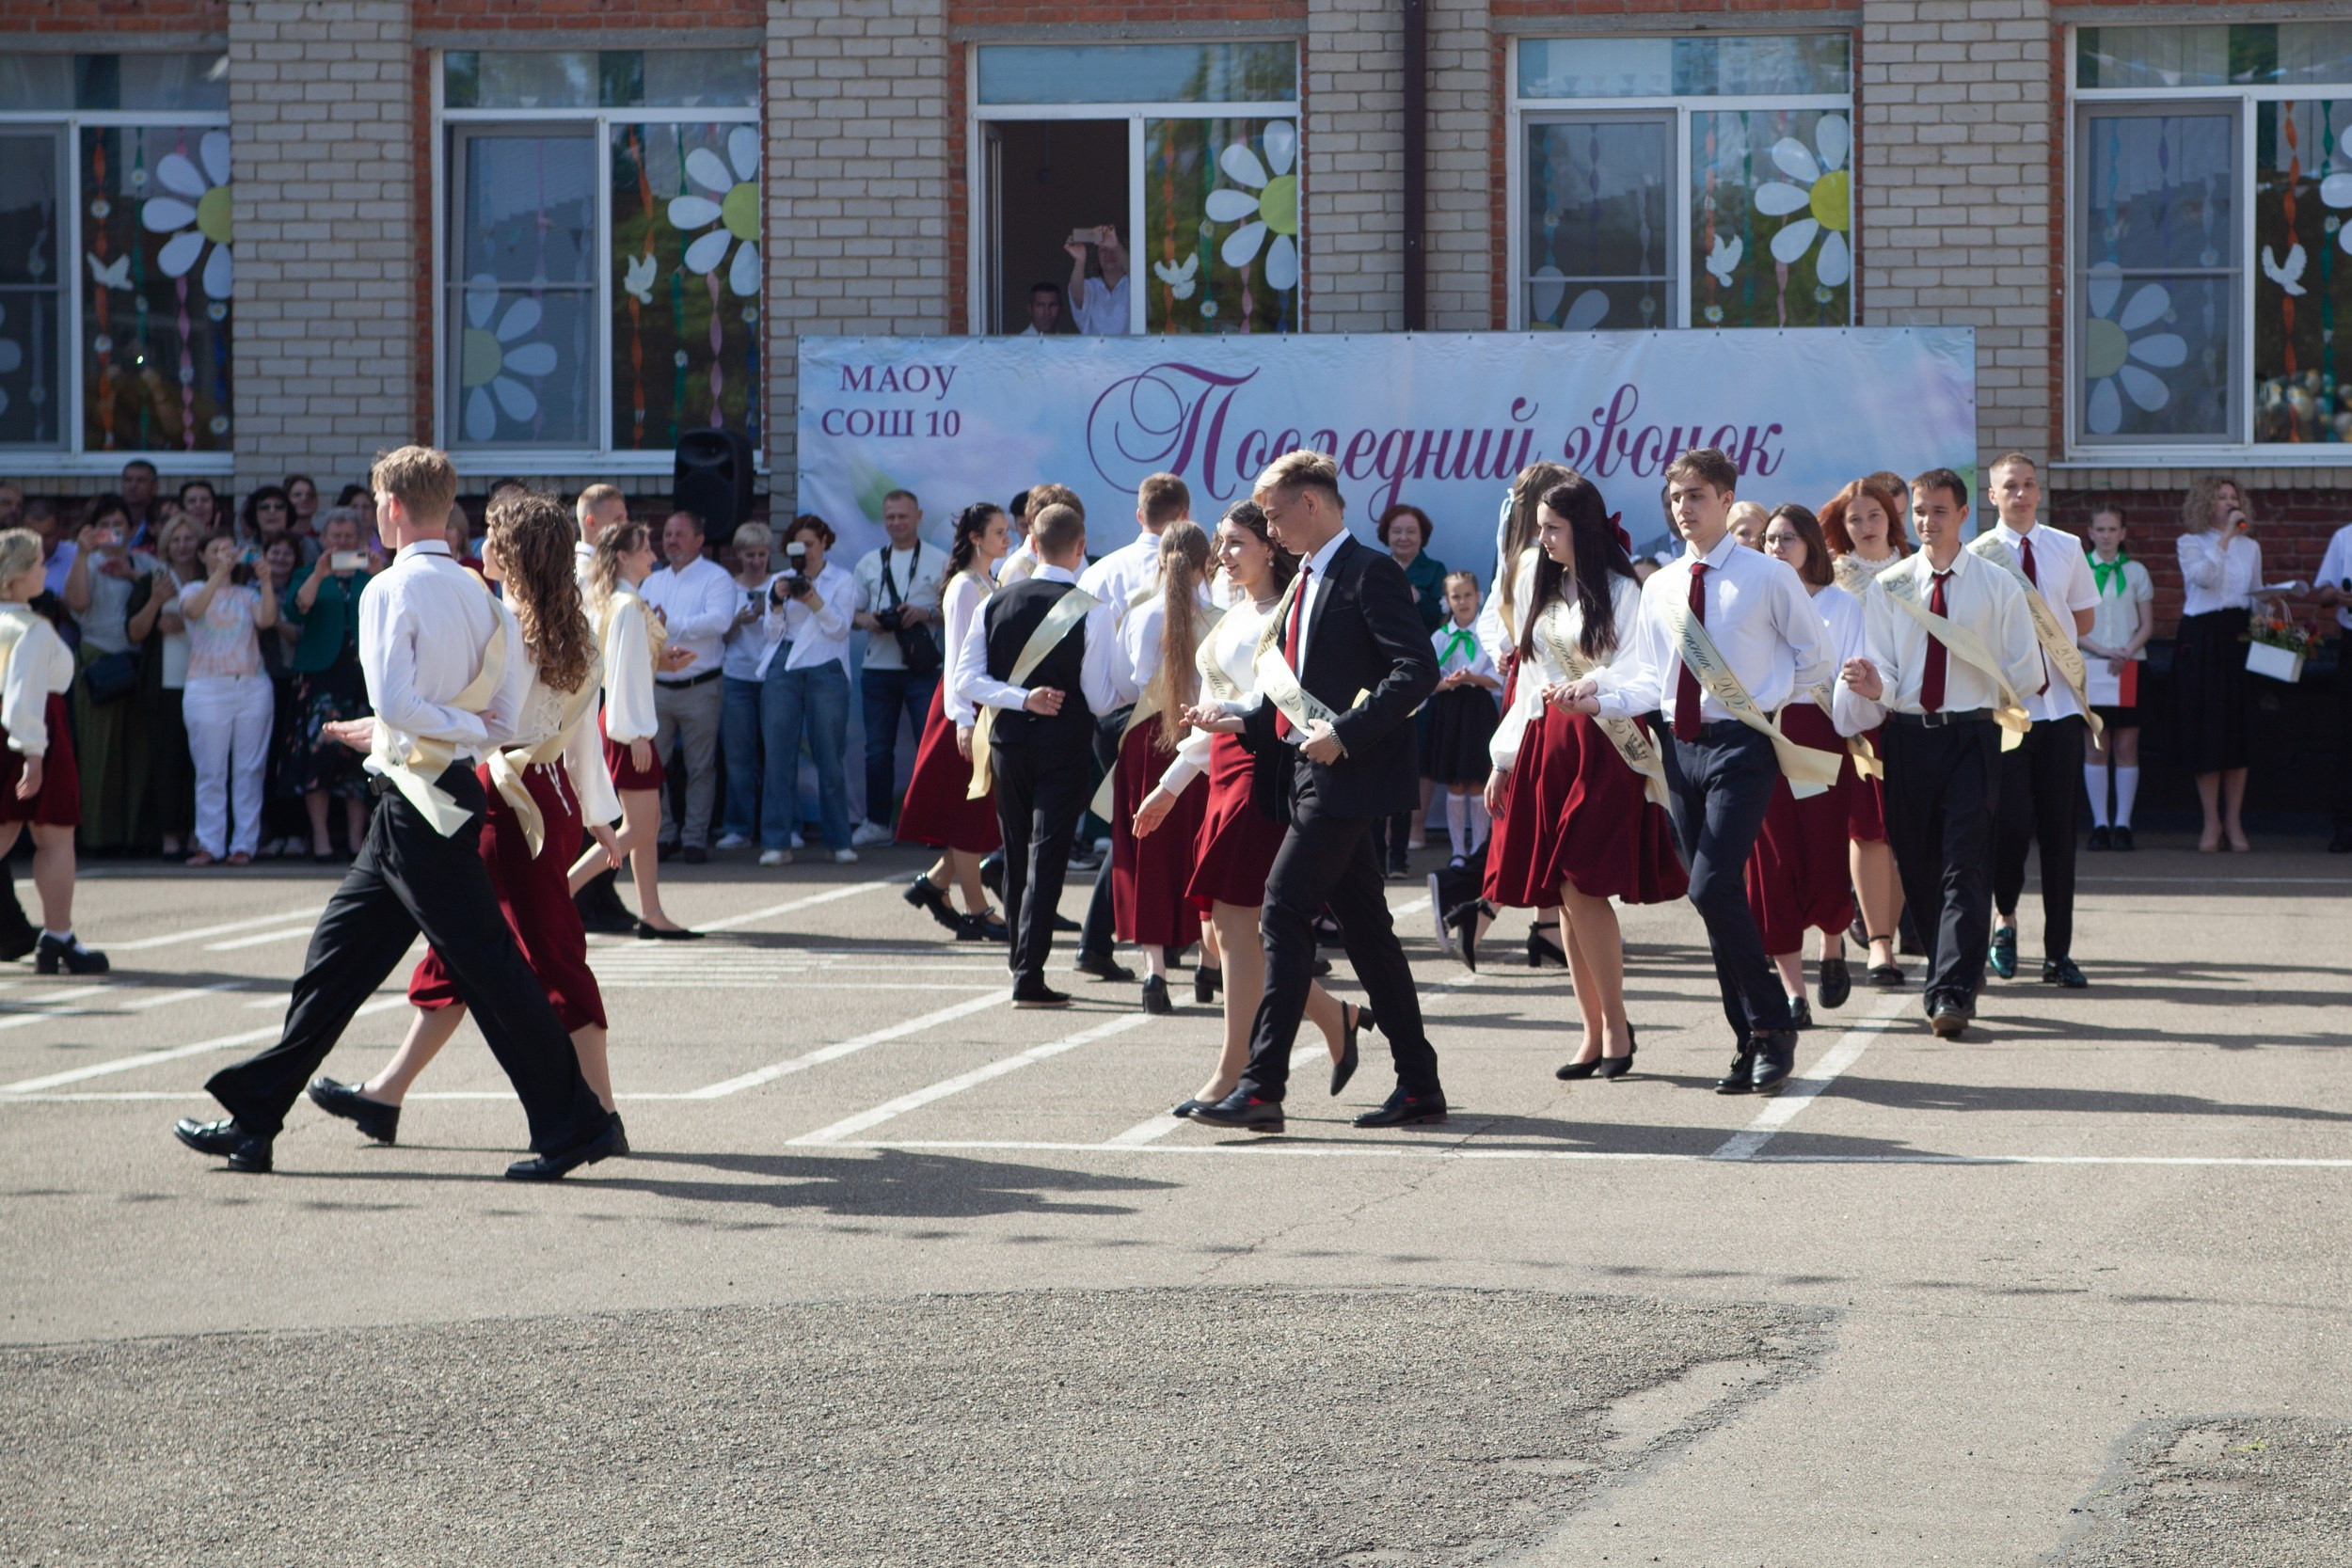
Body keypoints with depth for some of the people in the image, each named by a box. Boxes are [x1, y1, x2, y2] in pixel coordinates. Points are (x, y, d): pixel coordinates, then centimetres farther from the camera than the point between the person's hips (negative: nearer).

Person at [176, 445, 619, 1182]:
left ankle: (573, 1124, -2)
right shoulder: (475, 593, 10)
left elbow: (393, 699, -24)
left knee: (485, 964, -5)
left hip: (417, 806, -9)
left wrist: (460, 725, -8)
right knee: (339, 954, 12)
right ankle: (254, 1119, 18)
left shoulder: (393, 589, -13)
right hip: (448, 789, 9)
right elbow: (507, 717, 11)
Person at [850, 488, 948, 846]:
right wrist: (866, 619, -6)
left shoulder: (939, 561, 4)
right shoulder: (870, 562, 14)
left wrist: (926, 614, -15)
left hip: (924, 669, -3)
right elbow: (851, 613, 16)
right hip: (878, 667, 3)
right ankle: (877, 822, 14)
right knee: (878, 749, 6)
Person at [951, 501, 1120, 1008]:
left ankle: (1023, 961, 24)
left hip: (1007, 743, 4)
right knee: (1047, 857, -4)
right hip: (1063, 748, -4)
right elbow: (1100, 700, -11)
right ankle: (1029, 975, -12)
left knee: (1016, 857, 16)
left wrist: (1020, 698, -9)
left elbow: (966, 679, -5)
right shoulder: (1091, 611, -11)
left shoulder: (997, 602, 0)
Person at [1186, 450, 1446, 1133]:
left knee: (1285, 911, -14)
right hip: (1313, 777, 10)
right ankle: (1419, 1083, 15)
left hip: (1346, 777, -10)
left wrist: (1344, 733, -23)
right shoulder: (1306, 583, 19)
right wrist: (1245, 722, 9)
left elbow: (1417, 670, -18)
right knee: (1363, 928, 10)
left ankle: (1262, 1086, -15)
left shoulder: (1369, 572, -10)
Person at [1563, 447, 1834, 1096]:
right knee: (1717, 897, 6)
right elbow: (1651, 678, 15)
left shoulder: (1768, 578, -2)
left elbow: (1817, 658, 6)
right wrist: (1601, 697, -2)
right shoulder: (1660, 587, 13)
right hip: (1682, 745, 6)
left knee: (1713, 888, -19)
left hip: (1741, 745, -6)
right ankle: (1751, 1041, 13)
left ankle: (1770, 1026, -6)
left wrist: (1771, 710, -3)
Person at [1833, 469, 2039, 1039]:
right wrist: (1875, 685, -20)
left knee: (1964, 863, -13)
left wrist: (2002, 707, -3)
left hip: (1971, 734, -3)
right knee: (1916, 864, 7)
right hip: (1907, 734, 3)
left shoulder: (1997, 586, 4)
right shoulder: (1888, 586, 8)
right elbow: (1880, 666, -1)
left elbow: (2025, 670, 9)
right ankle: (1960, 969, 25)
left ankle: (1951, 992, -18)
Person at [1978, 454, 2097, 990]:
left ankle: (2059, 951, 8)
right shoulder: (1978, 556, -3)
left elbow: (2085, 615, 18)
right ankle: (2004, 917, 19)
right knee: (2013, 819, -9)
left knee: (2059, 826, 3)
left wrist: (2047, 633, 6)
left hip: (2059, 700, 3)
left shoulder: (2067, 549, 8)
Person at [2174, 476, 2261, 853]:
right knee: (2205, 726, -4)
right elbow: (2203, 576, -16)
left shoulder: (2249, 547, 14)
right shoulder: (2191, 543, 2)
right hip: (2201, 637, -3)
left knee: (2240, 727, -1)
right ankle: (2212, 822, 4)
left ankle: (2233, 822, 6)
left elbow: (2257, 596, 19)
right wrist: (2225, 536, -14)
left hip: (2240, 637, 3)